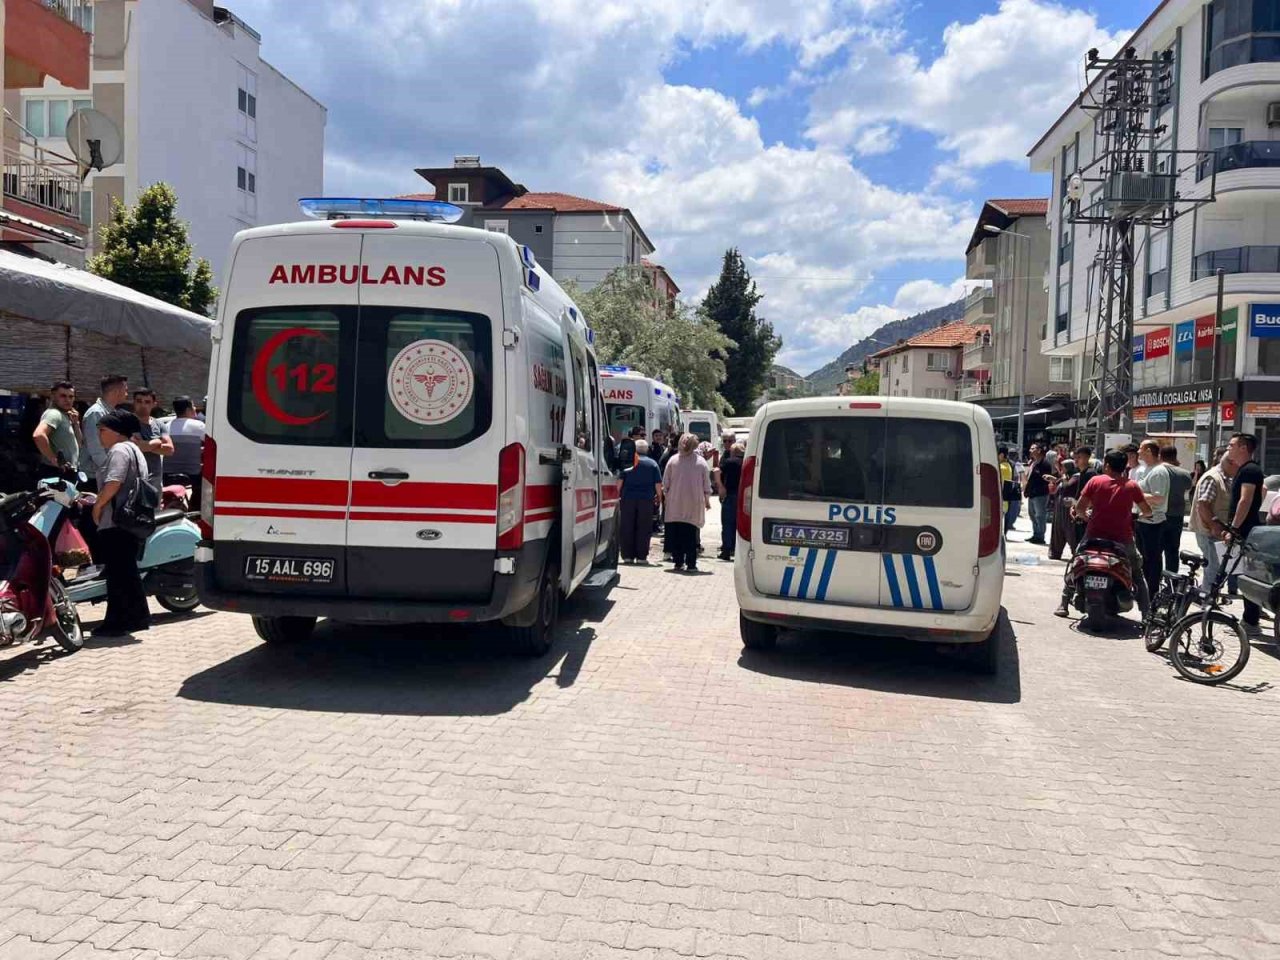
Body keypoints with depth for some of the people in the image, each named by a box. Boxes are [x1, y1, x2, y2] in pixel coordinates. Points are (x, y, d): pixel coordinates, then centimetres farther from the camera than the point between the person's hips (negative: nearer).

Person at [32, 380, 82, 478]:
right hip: (55, 472, -10)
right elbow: (38, 435, -30)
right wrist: (54, 460, -24)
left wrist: (75, 423, 5)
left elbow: (79, 442, 20)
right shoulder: (54, 414, -13)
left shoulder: (64, 415, 17)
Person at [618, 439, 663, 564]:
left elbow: (619, 481, -1)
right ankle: (641, 556, 1)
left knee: (627, 528, 5)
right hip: (646, 499, 0)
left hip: (628, 498, 0)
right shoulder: (652, 464, 6)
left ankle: (627, 555, 5)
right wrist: (659, 496, 15)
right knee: (644, 528, 3)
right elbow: (658, 484, 1)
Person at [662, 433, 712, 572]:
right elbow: (707, 485, 4)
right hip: (694, 503, -1)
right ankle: (690, 564, -1)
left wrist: (666, 496, 18)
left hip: (675, 503, 1)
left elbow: (665, 483, 5)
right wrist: (707, 501, 15)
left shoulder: (673, 460, 2)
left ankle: (678, 562, 8)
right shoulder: (701, 462, 0)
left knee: (676, 533, 6)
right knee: (691, 534, 0)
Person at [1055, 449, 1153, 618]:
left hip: (1095, 536, 0)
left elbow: (1079, 508, -4)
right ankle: (1146, 614, 10)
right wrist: (1137, 514, 27)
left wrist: (1086, 515, 16)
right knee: (1138, 575, 18)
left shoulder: (1095, 481, -2)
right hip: (1122, 539, 0)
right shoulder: (1132, 486, -1)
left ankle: (1063, 605, 16)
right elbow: (1147, 511, 6)